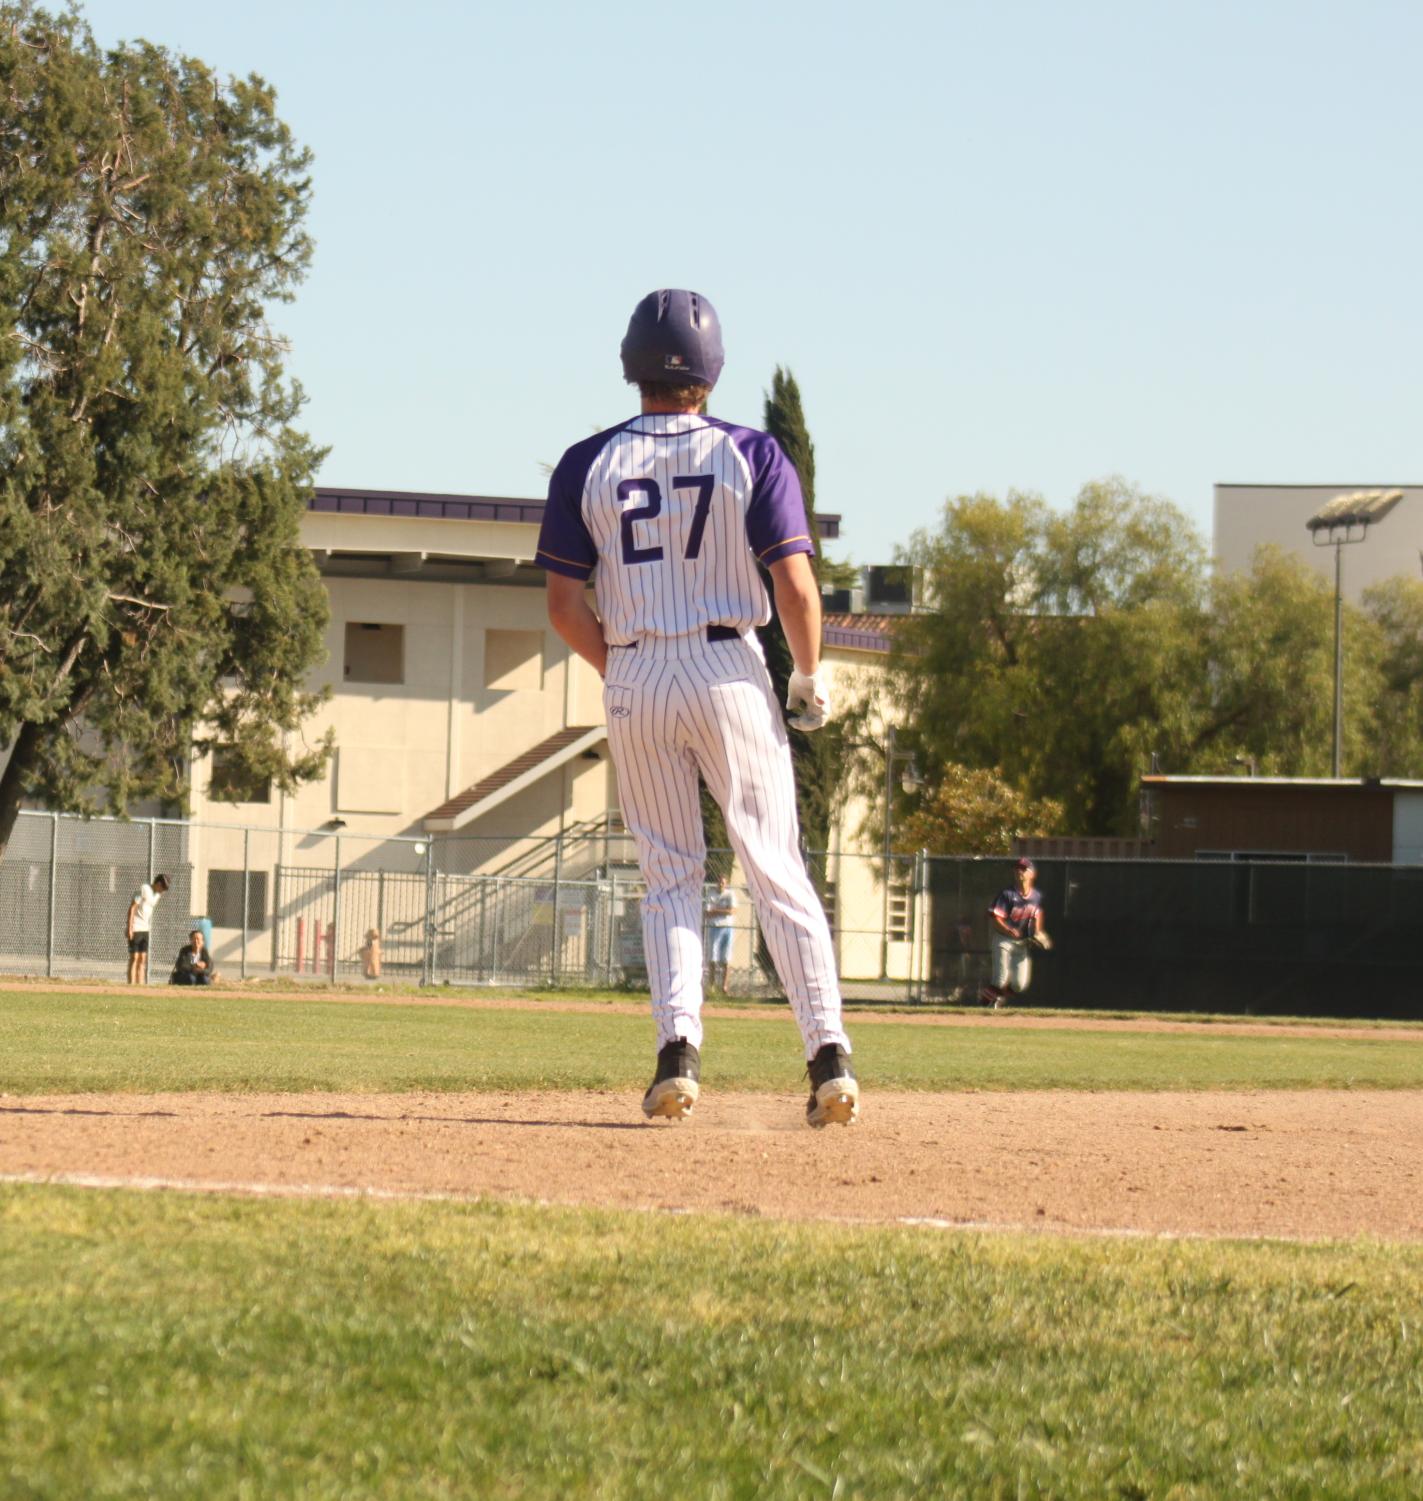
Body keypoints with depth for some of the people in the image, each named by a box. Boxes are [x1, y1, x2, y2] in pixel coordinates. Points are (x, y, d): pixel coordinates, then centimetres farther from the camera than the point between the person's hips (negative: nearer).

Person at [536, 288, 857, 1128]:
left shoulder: (590, 465, 2)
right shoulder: (751, 455, -3)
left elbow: (565, 603, 0)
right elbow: (796, 586, -9)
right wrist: (811, 678, 5)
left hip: (634, 679, 1)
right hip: (730, 672, -1)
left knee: (670, 876, 11)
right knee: (778, 870, 3)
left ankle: (678, 1046, -6)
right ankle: (829, 1052, -6)